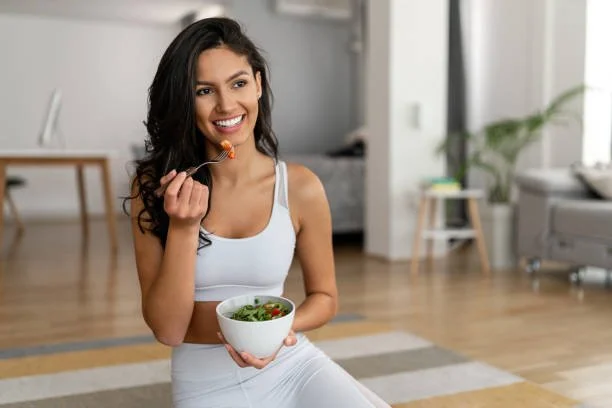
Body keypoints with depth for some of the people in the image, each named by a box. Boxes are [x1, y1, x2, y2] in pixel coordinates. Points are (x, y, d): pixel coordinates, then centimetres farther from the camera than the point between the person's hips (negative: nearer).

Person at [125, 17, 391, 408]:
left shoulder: (301, 187, -8)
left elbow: (324, 296, 5)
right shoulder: (153, 187, -7)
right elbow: (167, 330, -10)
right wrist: (183, 227, -22)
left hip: (293, 365, 1)